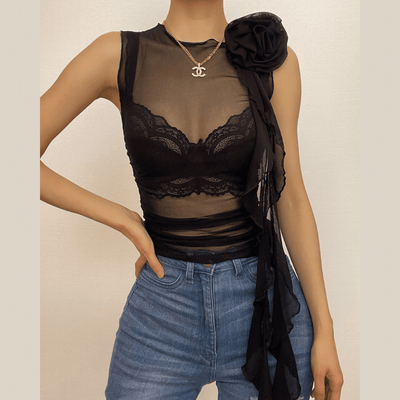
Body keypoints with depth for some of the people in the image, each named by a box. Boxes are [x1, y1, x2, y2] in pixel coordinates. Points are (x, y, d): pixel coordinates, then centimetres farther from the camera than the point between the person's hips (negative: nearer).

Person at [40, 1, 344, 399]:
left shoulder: (272, 57, -1)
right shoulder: (119, 55, -3)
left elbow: (290, 198, 0)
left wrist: (324, 329, 1)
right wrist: (123, 220, -6)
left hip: (265, 303, 1)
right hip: (163, 306, 0)